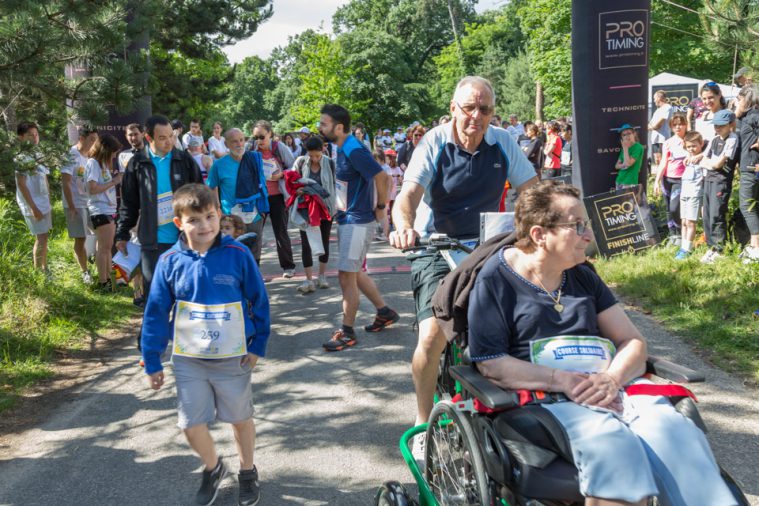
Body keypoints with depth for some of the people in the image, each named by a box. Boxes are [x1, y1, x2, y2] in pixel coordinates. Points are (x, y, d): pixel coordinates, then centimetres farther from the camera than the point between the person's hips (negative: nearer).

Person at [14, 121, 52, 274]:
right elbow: (21, 184, -16)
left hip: (44, 204, 8)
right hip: (33, 205, -8)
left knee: (43, 238, 11)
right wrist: (33, 207, -18)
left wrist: (49, 204, 14)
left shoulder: (38, 156, 12)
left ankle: (44, 270, 17)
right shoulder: (20, 157, -12)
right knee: (41, 238, -7)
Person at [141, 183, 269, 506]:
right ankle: (212, 468, 38)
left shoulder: (238, 255, -14)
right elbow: (156, 313, -2)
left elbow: (259, 301, -4)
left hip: (234, 358, -1)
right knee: (191, 425, 8)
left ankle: (247, 472, 40)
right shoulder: (170, 262, -10)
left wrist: (258, 346, -3)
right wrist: (152, 362, 0)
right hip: (188, 360, 1)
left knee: (241, 418, 15)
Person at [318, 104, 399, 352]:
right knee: (355, 273, 19)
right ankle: (384, 312, 32)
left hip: (357, 221, -10)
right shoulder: (343, 149, 9)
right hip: (348, 219, 10)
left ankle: (347, 332, 7)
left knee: (346, 276, -4)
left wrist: (381, 207, -14)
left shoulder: (354, 151, -21)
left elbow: (383, 178, -26)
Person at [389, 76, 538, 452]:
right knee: (433, 336, -19)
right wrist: (405, 227, -44)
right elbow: (408, 195, -22)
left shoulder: (502, 144, 0)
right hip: (437, 251, -3)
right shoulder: (434, 143, -9)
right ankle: (424, 422, 3)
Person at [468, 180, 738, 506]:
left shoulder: (583, 276, 21)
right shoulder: (494, 279, 4)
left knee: (677, 433, -27)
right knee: (611, 442, -36)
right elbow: (490, 364, -4)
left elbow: (633, 342, 16)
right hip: (543, 396, -4)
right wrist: (564, 380, -15)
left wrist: (612, 378, -7)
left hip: (612, 385, 5)